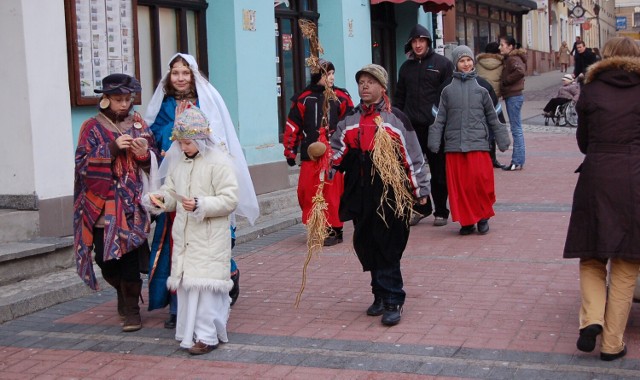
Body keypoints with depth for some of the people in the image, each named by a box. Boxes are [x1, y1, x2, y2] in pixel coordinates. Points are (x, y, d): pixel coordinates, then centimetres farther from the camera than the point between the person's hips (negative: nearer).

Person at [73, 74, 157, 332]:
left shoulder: (138, 124, 10)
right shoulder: (93, 127, 4)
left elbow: (154, 162, 12)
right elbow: (83, 163, -5)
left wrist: (144, 154, -10)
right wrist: (113, 148, -16)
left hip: (132, 204, 0)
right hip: (103, 205, 0)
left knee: (129, 257, -7)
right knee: (105, 259, 2)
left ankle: (131, 309, 8)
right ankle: (124, 293, 31)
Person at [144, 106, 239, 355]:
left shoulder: (219, 162, -10)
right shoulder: (177, 162, 10)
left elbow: (230, 199, -14)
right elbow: (171, 192, 15)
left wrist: (201, 205, -24)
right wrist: (158, 199, -7)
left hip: (210, 239, -6)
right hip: (184, 235, 7)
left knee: (204, 283, -7)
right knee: (185, 281, 9)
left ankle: (207, 335, 1)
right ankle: (191, 331, 21)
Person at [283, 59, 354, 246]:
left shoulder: (340, 97, 4)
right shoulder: (303, 99, 6)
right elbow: (293, 127, 9)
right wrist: (290, 152, 8)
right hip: (310, 155, 2)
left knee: (333, 193, -3)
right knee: (307, 192, -1)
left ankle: (334, 230, 9)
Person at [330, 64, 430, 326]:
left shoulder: (396, 119, 1)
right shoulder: (349, 121, 14)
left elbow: (413, 157, 3)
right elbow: (337, 154, 16)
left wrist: (420, 190, 3)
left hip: (390, 194, -5)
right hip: (360, 194, 5)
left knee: (387, 248, -6)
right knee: (366, 246, 8)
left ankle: (393, 301, 0)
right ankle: (381, 295, 22)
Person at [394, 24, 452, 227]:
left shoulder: (443, 64, 0)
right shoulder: (406, 67, 13)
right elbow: (399, 97, 17)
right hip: (411, 127, 4)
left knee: (439, 172, 5)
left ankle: (440, 211, 16)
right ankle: (420, 207, 18)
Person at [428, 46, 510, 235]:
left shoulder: (481, 86, 5)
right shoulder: (448, 88, 7)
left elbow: (492, 116, 10)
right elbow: (440, 118, 8)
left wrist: (502, 139, 11)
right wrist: (434, 141, 4)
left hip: (478, 142, -1)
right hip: (454, 144, 1)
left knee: (480, 179, -8)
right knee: (458, 184, 1)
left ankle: (483, 217, 12)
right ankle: (467, 221, 14)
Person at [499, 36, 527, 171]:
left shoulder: (513, 59, -14)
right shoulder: (508, 59, 16)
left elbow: (520, 71, -32)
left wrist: (506, 80, -20)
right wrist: (504, 81, 4)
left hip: (514, 97, -10)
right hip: (511, 96, 10)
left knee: (516, 129, -6)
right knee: (516, 129, 12)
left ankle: (518, 162, -3)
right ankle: (517, 160, 17)